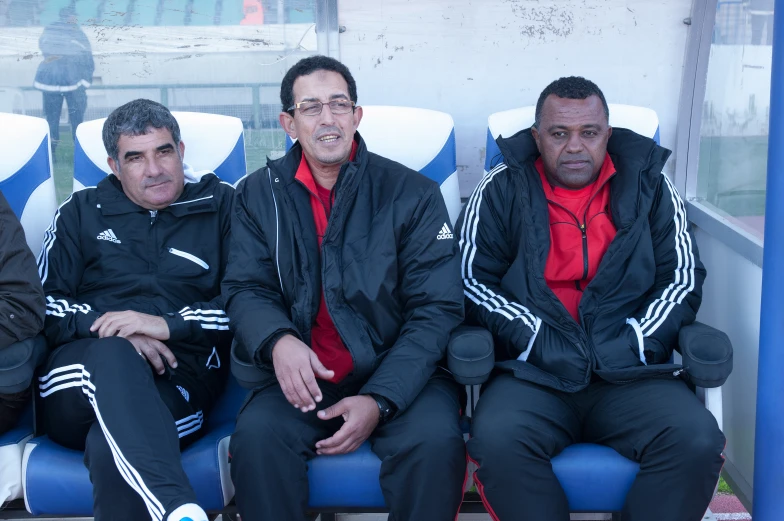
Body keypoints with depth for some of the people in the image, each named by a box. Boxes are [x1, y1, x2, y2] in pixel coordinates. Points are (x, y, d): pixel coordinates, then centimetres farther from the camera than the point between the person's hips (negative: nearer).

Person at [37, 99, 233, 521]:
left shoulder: (222, 206, 14)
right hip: (84, 372, 2)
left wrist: (169, 324, -11)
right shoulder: (82, 212, 21)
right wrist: (108, 329, -8)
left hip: (180, 378, -2)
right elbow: (42, 304, 11)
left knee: (110, 447, -38)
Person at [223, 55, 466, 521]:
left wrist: (379, 400, -17)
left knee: (436, 442, -29)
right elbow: (246, 289, 4)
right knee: (255, 435, -28)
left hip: (398, 373, -1)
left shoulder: (413, 194, 0)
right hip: (304, 377, 1)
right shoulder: (259, 194, 9)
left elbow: (437, 310, -5)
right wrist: (278, 341, -22)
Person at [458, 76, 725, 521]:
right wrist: (535, 337, -10)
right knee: (497, 440, -32)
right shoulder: (502, 191, 7)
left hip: (632, 372, 2)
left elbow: (684, 277, 10)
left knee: (698, 442, -26)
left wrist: (635, 342, -5)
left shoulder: (648, 185, 13)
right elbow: (472, 280, 2)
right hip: (532, 373, -1)